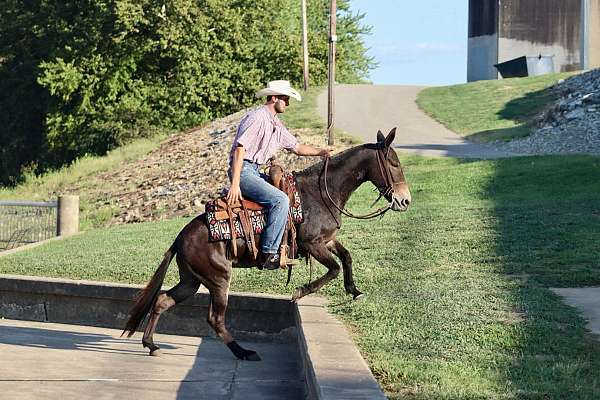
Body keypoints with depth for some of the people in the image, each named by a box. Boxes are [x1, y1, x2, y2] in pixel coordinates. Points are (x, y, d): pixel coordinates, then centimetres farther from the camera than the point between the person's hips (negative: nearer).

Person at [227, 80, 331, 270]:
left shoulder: (276, 125, 17)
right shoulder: (257, 117, -14)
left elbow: (296, 147, 21)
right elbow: (239, 149, -20)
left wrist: (322, 152, 4)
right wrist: (235, 185, -27)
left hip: (255, 172, 11)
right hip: (244, 171, -11)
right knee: (280, 200, -23)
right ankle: (268, 254, -25)